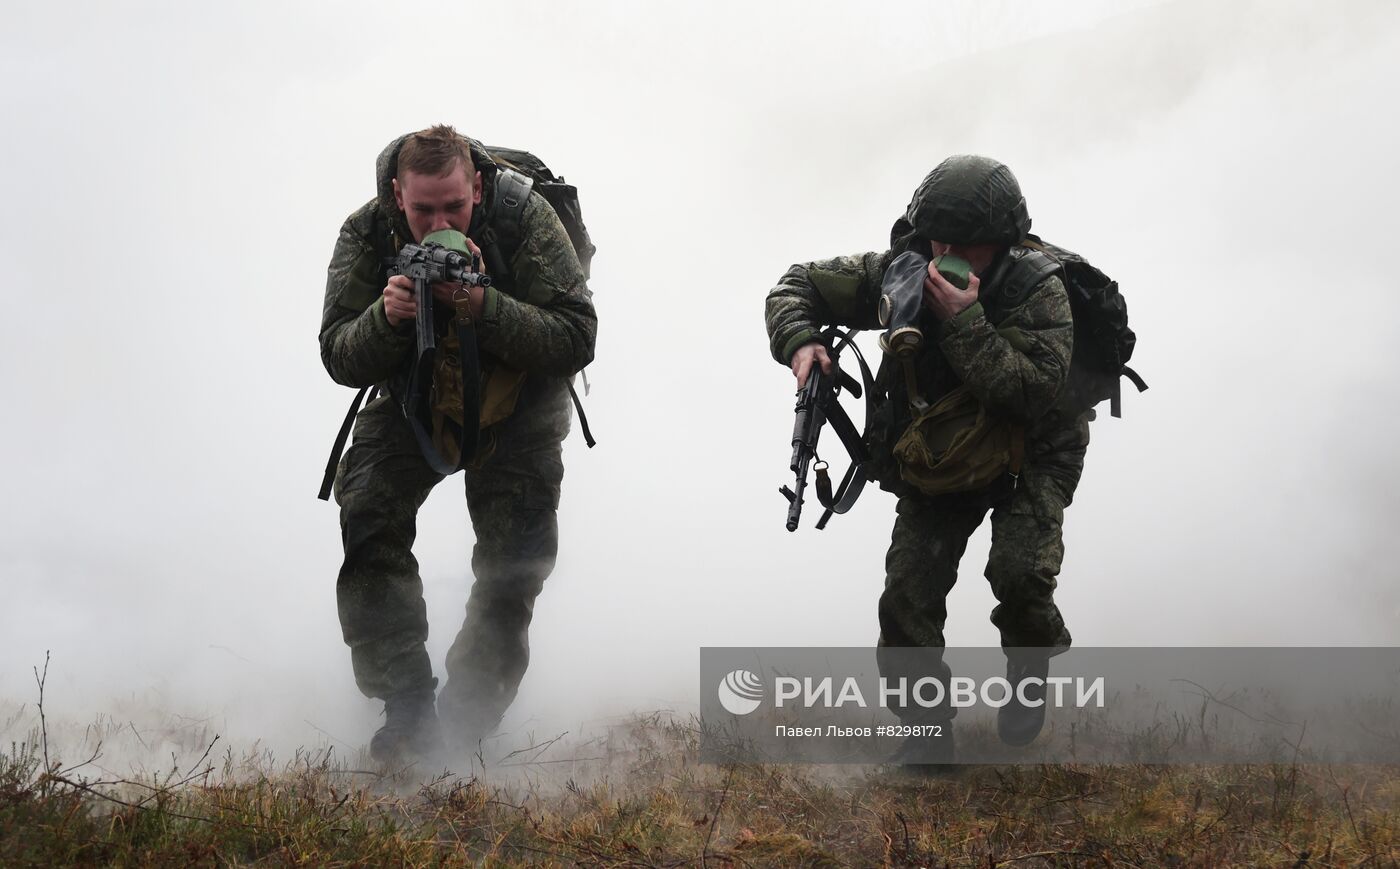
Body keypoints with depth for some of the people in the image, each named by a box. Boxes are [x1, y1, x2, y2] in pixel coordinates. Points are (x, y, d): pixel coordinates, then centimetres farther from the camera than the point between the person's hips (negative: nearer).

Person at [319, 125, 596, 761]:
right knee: (368, 517, -17)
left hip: (516, 401, -1)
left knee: (516, 554, -7)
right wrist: (387, 316, -41)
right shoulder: (366, 234, -21)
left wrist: (483, 304, -45)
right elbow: (339, 359, -19)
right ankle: (404, 705, -11)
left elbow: (576, 339, -31)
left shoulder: (526, 220, -28)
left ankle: (469, 722, 7)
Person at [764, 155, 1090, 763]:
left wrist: (964, 322, -42)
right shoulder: (900, 273, -17)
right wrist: (799, 342, -27)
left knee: (1019, 572, -26)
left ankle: (1030, 671, 7)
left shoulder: (1039, 294, -27)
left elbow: (1031, 398, -39)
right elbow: (798, 286, -6)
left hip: (1030, 455, -3)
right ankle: (926, 731, 8)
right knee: (908, 594, -9)